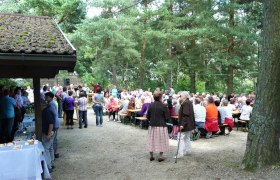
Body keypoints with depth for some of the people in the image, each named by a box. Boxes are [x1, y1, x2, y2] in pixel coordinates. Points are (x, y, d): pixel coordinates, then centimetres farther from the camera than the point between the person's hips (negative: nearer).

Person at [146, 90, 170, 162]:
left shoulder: (150, 105, -2)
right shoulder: (163, 106, -12)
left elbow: (148, 116, 3)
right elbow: (167, 117, -9)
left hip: (152, 126, 4)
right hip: (161, 126, -3)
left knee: (152, 140, 13)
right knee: (161, 140, 8)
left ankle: (151, 155, 19)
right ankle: (160, 156, 11)